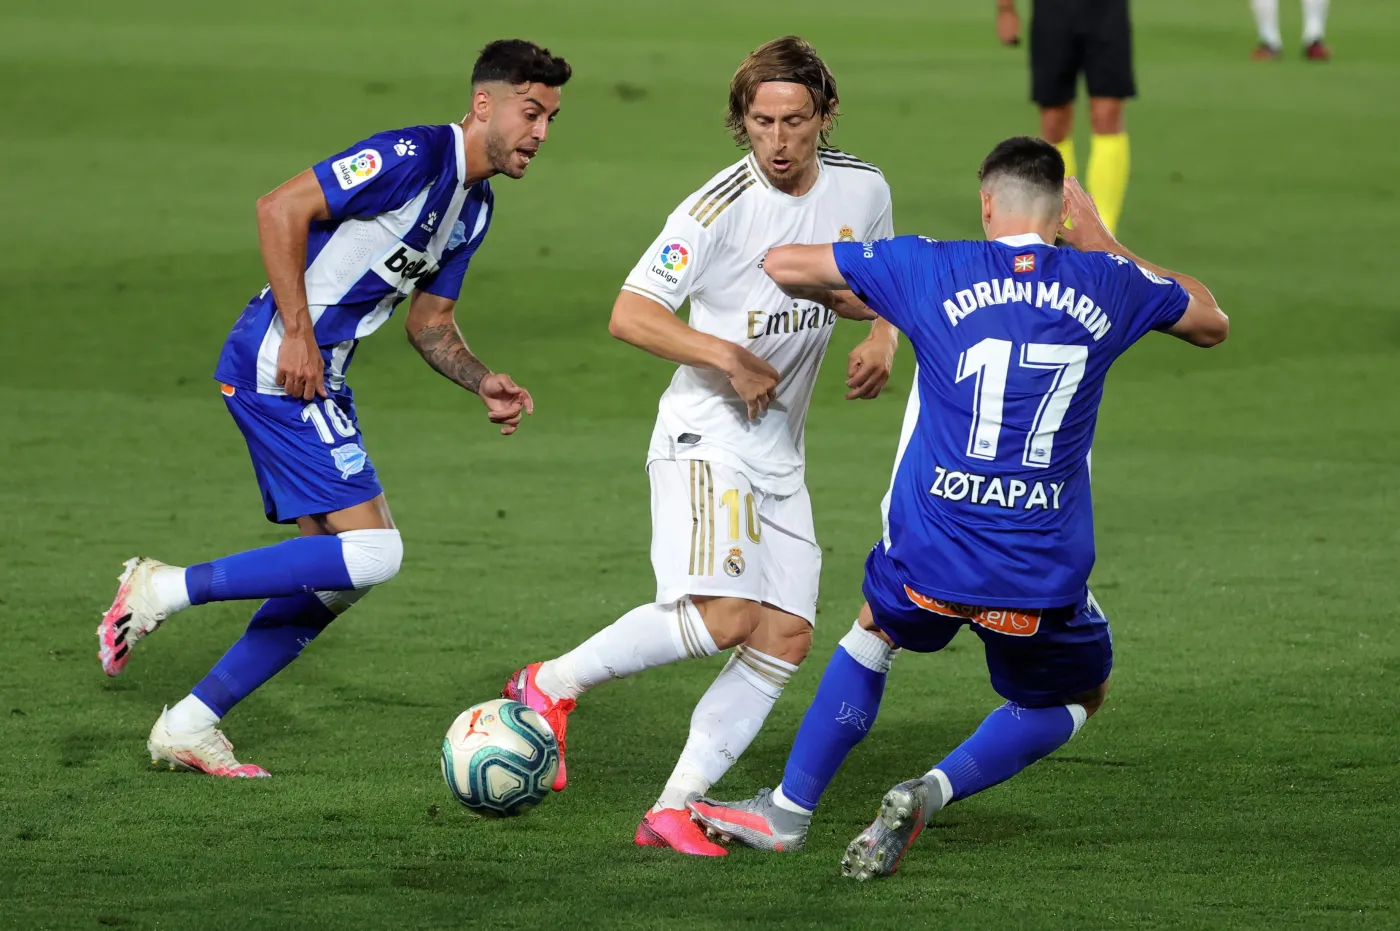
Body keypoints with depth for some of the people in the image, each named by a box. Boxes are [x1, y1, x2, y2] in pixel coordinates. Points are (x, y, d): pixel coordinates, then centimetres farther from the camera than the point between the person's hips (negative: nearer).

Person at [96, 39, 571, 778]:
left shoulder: (474, 207, 15)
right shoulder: (414, 157, -15)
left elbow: (430, 323, 23)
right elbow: (280, 208, -19)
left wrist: (483, 383, 5)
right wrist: (297, 333, -20)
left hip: (319, 378, 10)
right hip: (279, 365, -10)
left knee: (333, 576, 10)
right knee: (372, 552, -16)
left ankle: (191, 725, 15)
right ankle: (163, 590, -9)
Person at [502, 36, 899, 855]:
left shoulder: (863, 190, 3)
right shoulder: (719, 210, -16)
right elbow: (630, 314, -16)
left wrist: (882, 342, 1)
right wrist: (729, 358, -23)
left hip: (782, 454, 7)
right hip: (706, 436, -7)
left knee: (786, 639, -3)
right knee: (722, 618, -23)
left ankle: (674, 808, -2)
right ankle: (552, 685, -6)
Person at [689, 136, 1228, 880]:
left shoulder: (932, 271, -1)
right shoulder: (1107, 285, 4)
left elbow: (782, 263, 7)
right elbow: (1211, 322, 24)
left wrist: (862, 300, 26)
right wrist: (1105, 247, 30)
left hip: (930, 555, 1)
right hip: (1042, 578, 0)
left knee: (874, 632, 34)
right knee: (1079, 697, 26)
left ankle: (789, 811, 32)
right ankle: (934, 791, 3)